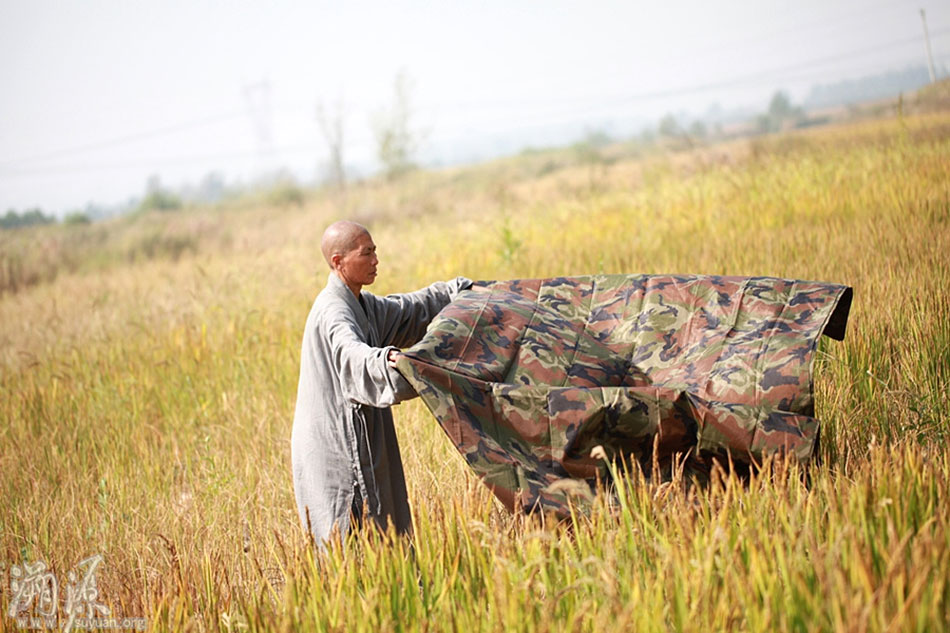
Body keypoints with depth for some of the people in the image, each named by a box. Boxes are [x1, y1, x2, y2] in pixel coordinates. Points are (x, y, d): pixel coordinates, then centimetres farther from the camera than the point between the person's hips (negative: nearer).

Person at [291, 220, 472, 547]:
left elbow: (408, 309, 28)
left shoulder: (359, 304, 13)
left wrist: (460, 290, 34)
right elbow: (350, 354, -40)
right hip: (335, 449, -10)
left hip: (359, 443, 10)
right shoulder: (333, 311, -19)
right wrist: (386, 360, -60)